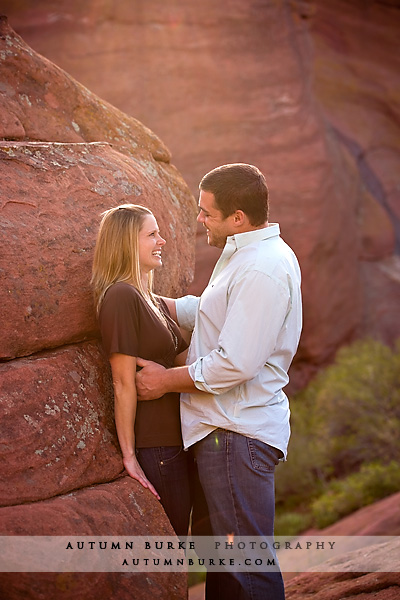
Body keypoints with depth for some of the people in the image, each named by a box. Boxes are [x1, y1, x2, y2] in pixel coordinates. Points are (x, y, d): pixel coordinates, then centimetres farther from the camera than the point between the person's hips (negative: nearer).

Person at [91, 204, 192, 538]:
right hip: (152, 447, -9)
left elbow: (185, 360, 15)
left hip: (173, 442, 9)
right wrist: (129, 456, -18)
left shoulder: (155, 302, 15)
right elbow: (124, 384, -18)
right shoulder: (121, 296, -14)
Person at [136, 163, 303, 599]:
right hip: (224, 428, 11)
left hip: (238, 433, -11)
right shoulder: (246, 254, 13)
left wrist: (167, 380, -13)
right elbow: (209, 312, 22)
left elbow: (235, 364, -25)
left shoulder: (261, 271, -21)